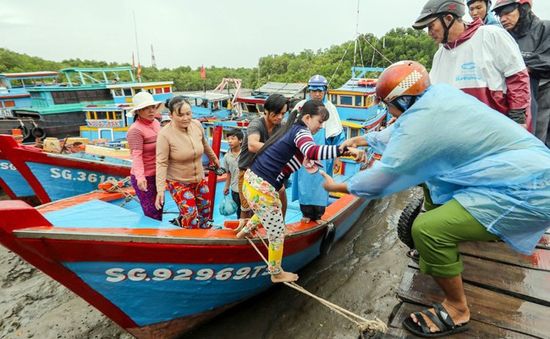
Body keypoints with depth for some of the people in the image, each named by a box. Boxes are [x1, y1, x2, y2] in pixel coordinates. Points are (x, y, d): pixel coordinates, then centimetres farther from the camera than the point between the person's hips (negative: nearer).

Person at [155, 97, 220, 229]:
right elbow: (161, 163, -23)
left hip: (199, 179, 5)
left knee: (205, 210, 17)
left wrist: (213, 157, 24)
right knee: (191, 215, -10)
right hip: (178, 182, -5)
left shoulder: (197, 125, -10)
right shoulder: (165, 134, -24)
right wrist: (160, 189, -26)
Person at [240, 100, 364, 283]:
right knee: (277, 233, 10)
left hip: (251, 181, 9)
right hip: (262, 189, -9)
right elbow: (312, 151, -36)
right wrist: (345, 149, -39)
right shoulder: (301, 131, -14)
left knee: (267, 212, 39)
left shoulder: (292, 129, 14)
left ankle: (244, 231, 55)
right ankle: (277, 274, 29)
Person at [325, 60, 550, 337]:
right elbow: (400, 134, 18)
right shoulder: (438, 94, 1)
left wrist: (337, 187, 2)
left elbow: (379, 181, -15)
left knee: (427, 229, -24)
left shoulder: (421, 123, -24)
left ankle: (457, 310, 5)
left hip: (526, 191, -10)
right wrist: (361, 141, 28)